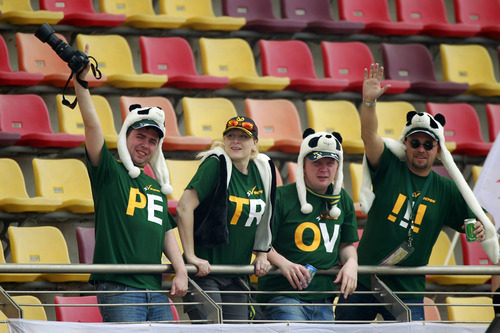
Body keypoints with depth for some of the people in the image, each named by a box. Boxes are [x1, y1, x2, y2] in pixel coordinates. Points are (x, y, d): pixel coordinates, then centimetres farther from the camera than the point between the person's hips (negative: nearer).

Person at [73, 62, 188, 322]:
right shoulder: (110, 172, 3)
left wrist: (181, 270, 6)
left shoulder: (157, 187, 21)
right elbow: (92, 124, -8)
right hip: (118, 288, -6)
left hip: (155, 289, 6)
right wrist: (80, 80, -19)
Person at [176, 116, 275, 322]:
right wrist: (190, 256, -20)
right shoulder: (215, 165, -12)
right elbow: (184, 207, -18)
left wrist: (261, 255, 11)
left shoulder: (262, 171, 8)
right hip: (206, 269, -7)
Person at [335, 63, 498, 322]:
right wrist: (369, 102, -30)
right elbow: (369, 136, -13)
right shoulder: (389, 169, 2)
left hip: (407, 290, 0)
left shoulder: (446, 191, 7)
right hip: (363, 281, 0)